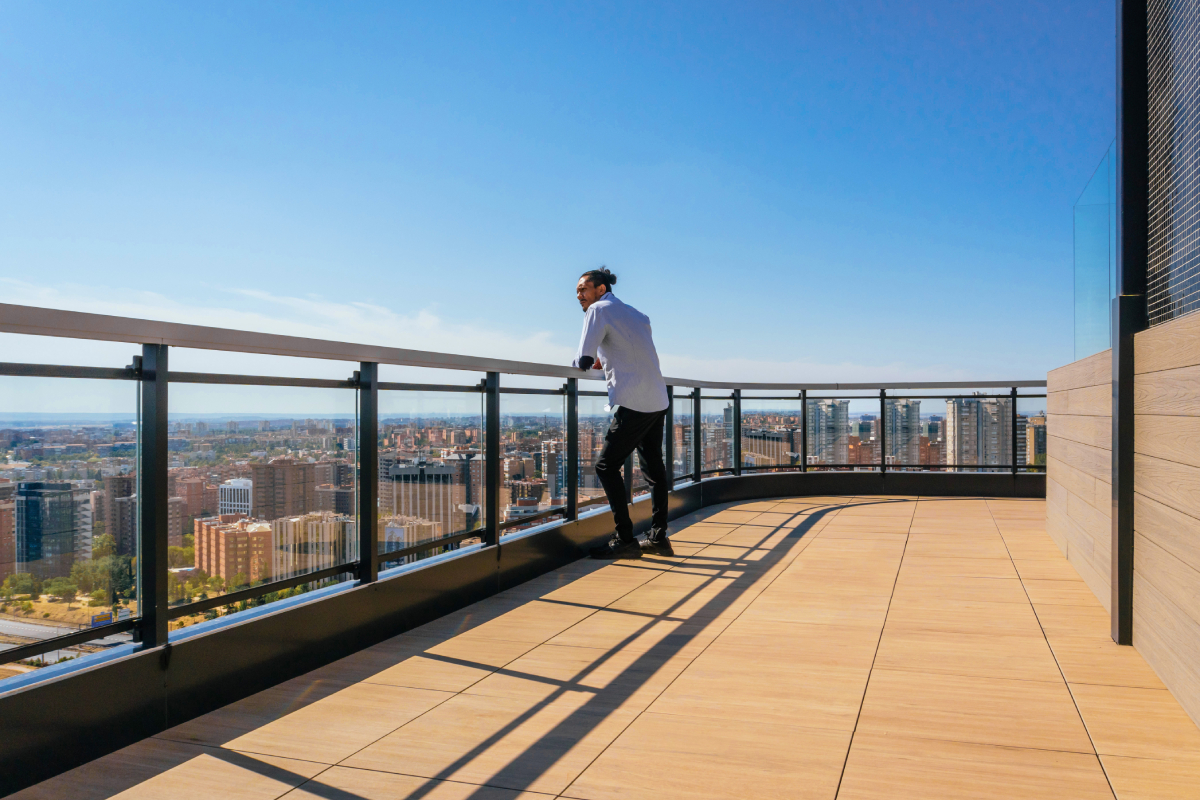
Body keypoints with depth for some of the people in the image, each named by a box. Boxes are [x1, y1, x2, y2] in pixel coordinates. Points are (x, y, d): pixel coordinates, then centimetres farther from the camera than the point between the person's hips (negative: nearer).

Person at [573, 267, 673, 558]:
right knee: (653, 468, 15)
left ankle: (625, 539, -2)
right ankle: (658, 537, 20)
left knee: (606, 466, -2)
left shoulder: (598, 310, -4)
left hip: (633, 405, -9)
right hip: (658, 402, 9)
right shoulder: (637, 315, 20)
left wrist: (582, 360, 9)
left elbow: (583, 361, -12)